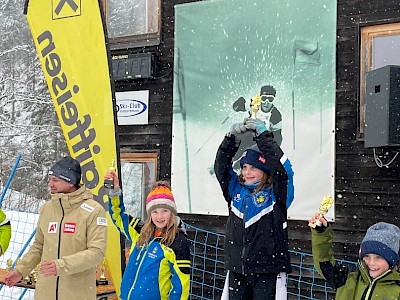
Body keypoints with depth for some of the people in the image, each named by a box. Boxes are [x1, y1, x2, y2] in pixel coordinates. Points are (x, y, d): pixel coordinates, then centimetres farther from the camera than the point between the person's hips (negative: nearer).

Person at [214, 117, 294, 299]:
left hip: (267, 272, -4)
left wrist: (263, 134, -17)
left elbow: (280, 166, -18)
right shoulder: (236, 190, 8)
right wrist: (233, 136, -8)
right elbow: (221, 166, 3)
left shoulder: (275, 194, -4)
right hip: (236, 270, 5)